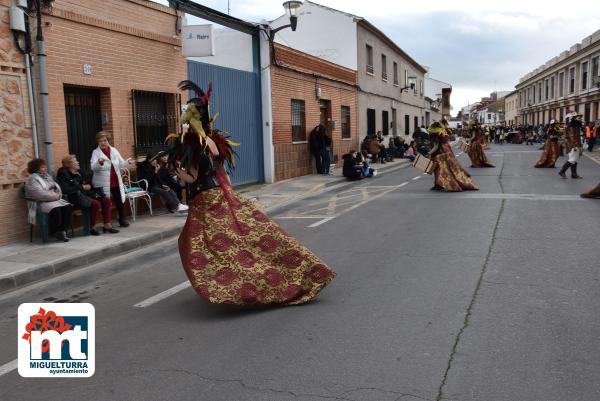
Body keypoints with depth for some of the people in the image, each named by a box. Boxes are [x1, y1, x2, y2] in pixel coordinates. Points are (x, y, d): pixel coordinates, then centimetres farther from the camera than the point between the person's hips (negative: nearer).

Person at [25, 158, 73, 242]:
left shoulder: (47, 176, 20)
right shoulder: (32, 179, -7)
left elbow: (56, 186, 19)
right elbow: (41, 194, -19)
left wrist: (58, 195, -3)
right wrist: (55, 196, -14)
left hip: (54, 200, 8)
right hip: (41, 203, -8)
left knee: (68, 207, -20)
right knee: (56, 210, -35)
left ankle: (63, 231, -17)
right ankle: (54, 233, -13)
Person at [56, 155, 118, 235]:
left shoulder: (78, 173, 16)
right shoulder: (64, 174, -7)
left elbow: (85, 184, 24)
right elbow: (65, 189, -21)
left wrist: (87, 186, 0)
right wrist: (82, 187, -16)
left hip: (84, 194, 9)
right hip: (75, 197, -8)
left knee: (106, 200, -6)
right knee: (95, 204, -29)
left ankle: (107, 225, -4)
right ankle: (92, 228, -13)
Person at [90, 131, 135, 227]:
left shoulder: (114, 150, 8)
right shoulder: (95, 152, -5)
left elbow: (121, 164, 13)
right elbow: (93, 167, -19)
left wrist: (128, 162, -8)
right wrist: (99, 163, -40)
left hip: (116, 182, 5)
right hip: (103, 184, -4)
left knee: (120, 201, 11)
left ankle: (122, 220, 25)